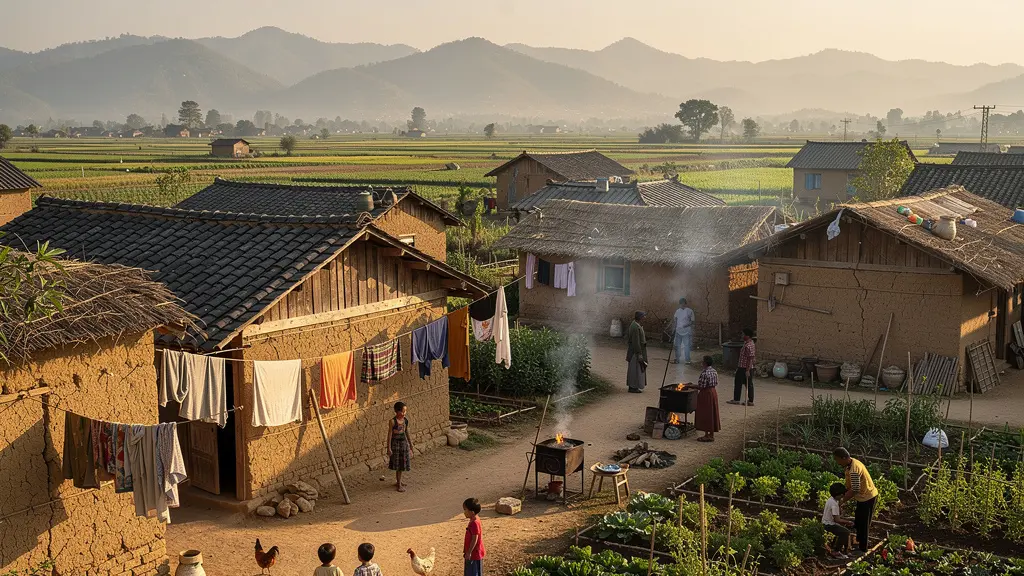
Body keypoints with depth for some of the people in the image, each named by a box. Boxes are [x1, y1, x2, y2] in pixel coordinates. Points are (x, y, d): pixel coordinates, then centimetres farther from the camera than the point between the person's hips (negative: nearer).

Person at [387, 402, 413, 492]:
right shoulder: (393, 421, -16)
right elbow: (390, 434, -13)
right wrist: (389, 448, -14)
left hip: (404, 443, 5)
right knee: (398, 464, 0)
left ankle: (398, 481, 29)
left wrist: (411, 444, 16)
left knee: (401, 464, 13)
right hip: (396, 443, -5)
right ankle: (399, 484, 7)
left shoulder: (406, 420, 1)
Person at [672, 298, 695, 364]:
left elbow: (692, 321, -5)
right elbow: (675, 319, 15)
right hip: (678, 331, 4)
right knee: (677, 345, 7)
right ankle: (677, 360, 15)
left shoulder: (690, 311, -4)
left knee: (687, 346, -3)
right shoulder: (678, 311, 9)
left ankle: (687, 360, 5)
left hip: (686, 331, -4)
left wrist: (687, 325, -20)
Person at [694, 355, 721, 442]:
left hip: (706, 394, -9)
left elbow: (701, 386, -21)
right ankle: (711, 435, 19)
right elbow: (716, 383, 10)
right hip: (713, 392, 9)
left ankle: (706, 436, 5)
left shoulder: (704, 373, -21)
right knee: (712, 413, 14)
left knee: (705, 414, 1)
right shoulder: (714, 371, 5)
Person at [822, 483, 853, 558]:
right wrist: (847, 522, -13)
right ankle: (835, 551, -9)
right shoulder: (834, 504, -24)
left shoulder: (831, 500, 7)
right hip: (829, 525, -10)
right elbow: (837, 519, -25)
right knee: (846, 532, -16)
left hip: (826, 522, 10)